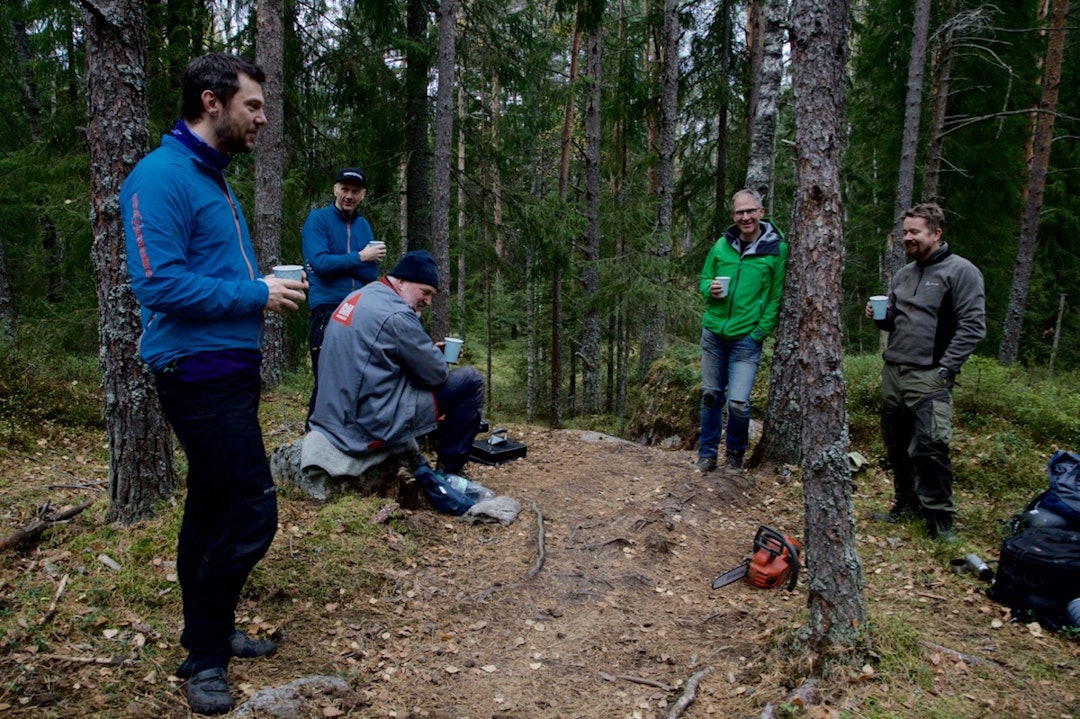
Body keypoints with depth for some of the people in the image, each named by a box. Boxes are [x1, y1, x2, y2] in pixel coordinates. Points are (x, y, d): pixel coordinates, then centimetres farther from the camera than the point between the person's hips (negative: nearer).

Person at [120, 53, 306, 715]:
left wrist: (270, 284, 7)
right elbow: (160, 283, -22)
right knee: (252, 513, -8)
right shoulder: (162, 176, -14)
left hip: (231, 369, 10)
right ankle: (205, 654, 12)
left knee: (212, 508, 17)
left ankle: (209, 633, 32)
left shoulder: (214, 178, 17)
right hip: (201, 371, -10)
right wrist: (256, 294, -16)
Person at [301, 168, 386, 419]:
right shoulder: (318, 218, -2)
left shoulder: (364, 225, 13)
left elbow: (372, 273, 3)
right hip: (327, 310, -5)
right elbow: (319, 263, -16)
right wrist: (359, 257, -8)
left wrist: (335, 263, -10)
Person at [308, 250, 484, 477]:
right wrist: (432, 352, 10)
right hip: (371, 425, -10)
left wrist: (428, 350, 10)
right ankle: (448, 473, 7)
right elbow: (437, 373, -11)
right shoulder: (396, 315, -17)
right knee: (470, 381, -3)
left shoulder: (358, 298, 11)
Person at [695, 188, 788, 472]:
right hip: (713, 333, 4)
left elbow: (776, 297, -3)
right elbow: (703, 279, 15)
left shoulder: (777, 249, -4)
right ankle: (707, 454, 26)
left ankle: (735, 454, 17)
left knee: (738, 402, -9)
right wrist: (710, 289, -9)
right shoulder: (721, 245, 5)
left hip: (747, 338, -3)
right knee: (710, 395, 11)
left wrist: (760, 332, -10)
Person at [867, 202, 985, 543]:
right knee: (896, 445, 13)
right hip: (892, 373, 7)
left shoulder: (961, 271, -5)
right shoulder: (904, 274, 17)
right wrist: (880, 316, 2)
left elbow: (972, 326, -11)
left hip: (928, 377, -7)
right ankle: (907, 503, 28)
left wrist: (944, 370, -16)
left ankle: (939, 517, 1)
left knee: (931, 448, -12)